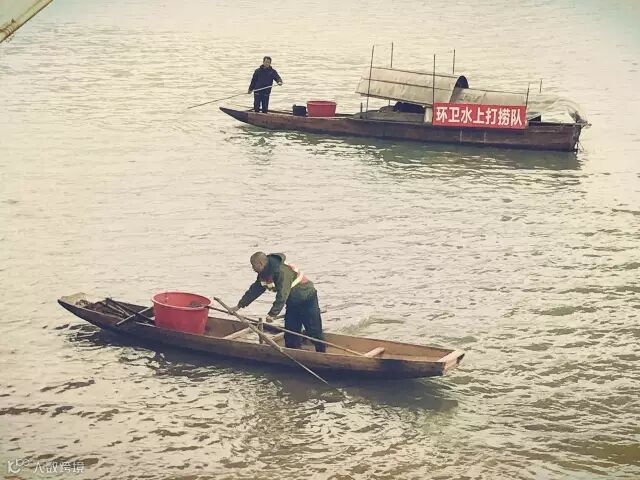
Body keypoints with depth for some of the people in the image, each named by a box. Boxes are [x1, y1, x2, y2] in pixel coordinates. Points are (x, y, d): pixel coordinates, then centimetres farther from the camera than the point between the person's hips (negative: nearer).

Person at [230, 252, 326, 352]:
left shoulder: (282, 271, -31)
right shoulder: (263, 274, -1)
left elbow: (282, 295, -34)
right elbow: (254, 290, 8)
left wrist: (273, 314, -34)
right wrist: (239, 305, 6)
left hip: (307, 300, -9)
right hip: (293, 303, 9)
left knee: (314, 332, -6)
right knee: (290, 332, 7)